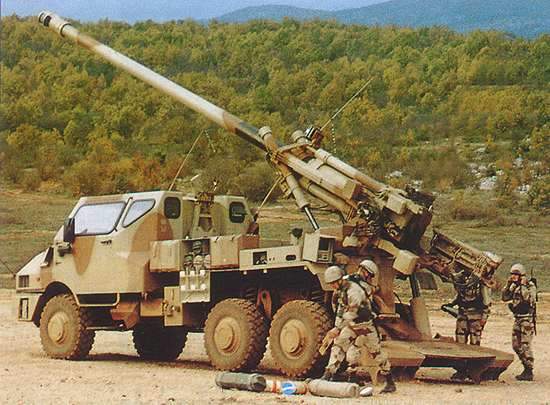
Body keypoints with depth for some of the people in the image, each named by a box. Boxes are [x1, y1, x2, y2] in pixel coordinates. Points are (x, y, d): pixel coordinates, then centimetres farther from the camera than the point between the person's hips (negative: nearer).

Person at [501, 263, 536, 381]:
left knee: (525, 345, -10)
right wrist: (509, 285, -4)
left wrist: (523, 286, -23)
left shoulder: (530, 286, -10)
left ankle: (529, 372, -5)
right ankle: (526, 367, 22)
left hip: (527, 319, -8)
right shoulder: (514, 286, 11)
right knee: (516, 345, 11)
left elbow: (529, 299, -24)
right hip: (517, 318, 8)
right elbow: (505, 297, 6)